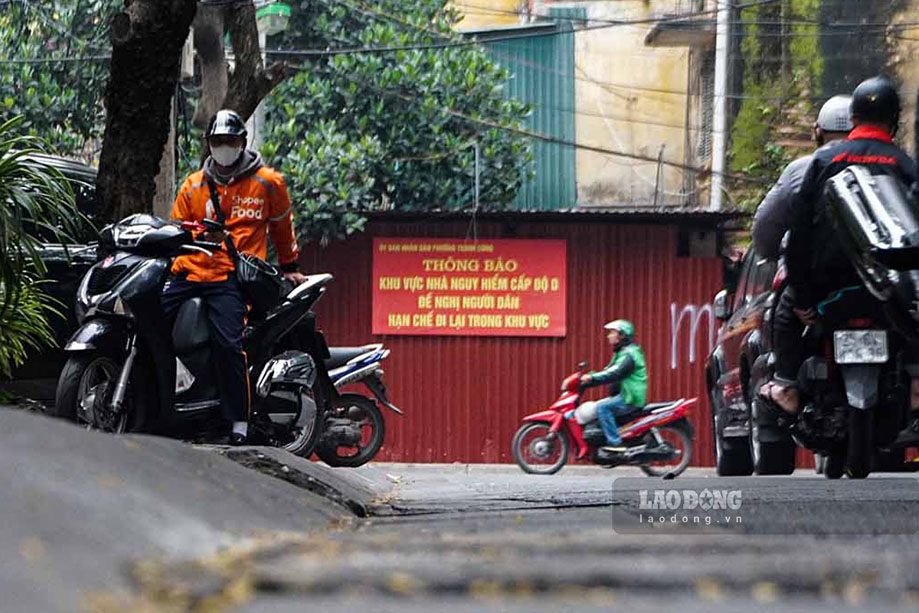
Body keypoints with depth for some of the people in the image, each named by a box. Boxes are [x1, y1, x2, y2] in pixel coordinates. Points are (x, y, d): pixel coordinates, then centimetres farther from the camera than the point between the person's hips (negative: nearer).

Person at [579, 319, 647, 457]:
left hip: (630, 398, -11)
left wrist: (592, 378, -32)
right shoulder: (620, 353, 21)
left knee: (602, 407, -25)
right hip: (622, 395, 11)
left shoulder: (629, 354, -14)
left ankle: (614, 443, -28)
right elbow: (607, 372, 21)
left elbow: (615, 373, -27)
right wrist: (586, 381, 10)